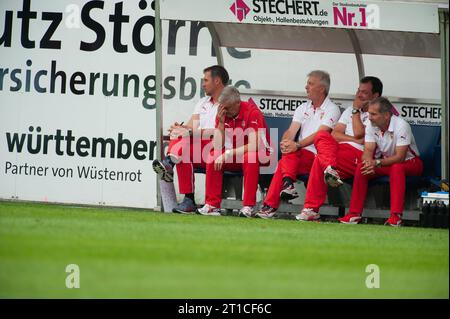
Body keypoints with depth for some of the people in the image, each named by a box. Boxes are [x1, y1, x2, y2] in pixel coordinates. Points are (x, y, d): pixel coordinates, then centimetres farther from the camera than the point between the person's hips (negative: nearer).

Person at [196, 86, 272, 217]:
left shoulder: (252, 112, -22)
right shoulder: (223, 114, -4)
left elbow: (253, 146, -28)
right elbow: (218, 147, -9)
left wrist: (227, 155, -28)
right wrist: (221, 122, -21)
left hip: (260, 153, -5)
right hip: (235, 154, 5)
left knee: (250, 158, -37)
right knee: (213, 157, -19)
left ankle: (248, 206, -33)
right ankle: (212, 205, -18)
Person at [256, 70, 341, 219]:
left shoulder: (332, 109, 1)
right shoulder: (303, 108, 21)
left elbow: (320, 134, -14)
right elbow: (291, 131, 7)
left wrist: (297, 145, -27)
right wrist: (285, 142, -17)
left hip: (317, 156, -5)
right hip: (299, 156, 5)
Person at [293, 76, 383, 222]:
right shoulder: (350, 110, 28)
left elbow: (359, 133, -9)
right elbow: (335, 134, 14)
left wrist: (356, 110, 2)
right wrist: (356, 140, -3)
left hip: (360, 157, -6)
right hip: (339, 151, 6)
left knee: (320, 160, -30)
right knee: (322, 135, -26)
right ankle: (330, 169, -49)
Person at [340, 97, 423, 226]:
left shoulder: (401, 125, -26)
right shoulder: (371, 125, -8)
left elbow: (400, 157, -29)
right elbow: (368, 151, -12)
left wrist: (377, 163, -39)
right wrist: (368, 162, -36)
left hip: (410, 162, -5)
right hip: (386, 160, 5)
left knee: (397, 168, -38)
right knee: (361, 167, -19)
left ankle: (396, 216, -40)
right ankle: (354, 214, -19)